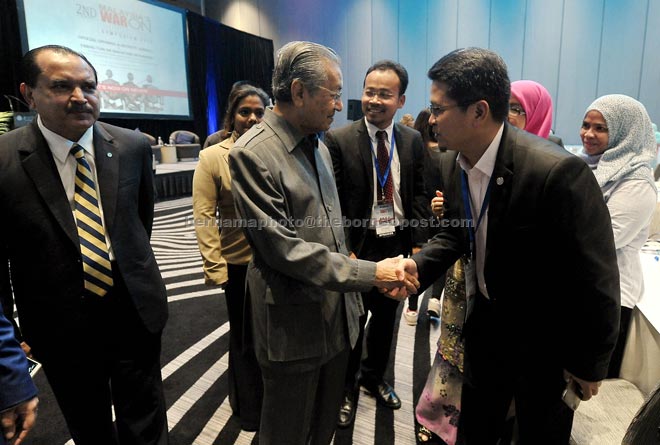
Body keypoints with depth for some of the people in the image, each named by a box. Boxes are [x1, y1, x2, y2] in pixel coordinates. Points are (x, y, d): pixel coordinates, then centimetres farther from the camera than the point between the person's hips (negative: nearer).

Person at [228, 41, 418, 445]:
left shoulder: (319, 146, 9)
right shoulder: (252, 154, -18)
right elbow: (282, 248, -22)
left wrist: (351, 294, 13)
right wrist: (369, 274, -21)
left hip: (337, 314, 7)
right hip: (294, 325, -7)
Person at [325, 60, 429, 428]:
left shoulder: (413, 140, 1)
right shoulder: (339, 140, -12)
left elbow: (418, 195, 6)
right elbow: (333, 202, -11)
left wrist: (419, 243, 0)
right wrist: (344, 251, -13)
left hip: (398, 245, 4)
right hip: (358, 247, -4)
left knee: (385, 319, 20)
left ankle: (374, 377, 45)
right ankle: (347, 389, 36)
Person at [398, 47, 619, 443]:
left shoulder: (558, 171, -31)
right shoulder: (458, 166, -8)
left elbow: (596, 276, -22)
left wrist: (590, 364, -11)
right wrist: (418, 264, -15)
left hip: (546, 341, -5)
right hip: (486, 323, 6)